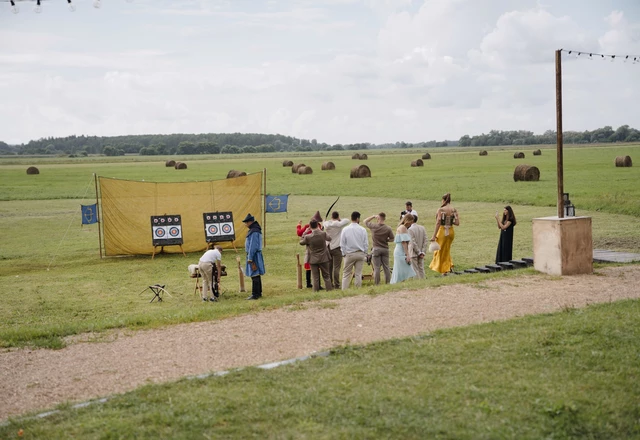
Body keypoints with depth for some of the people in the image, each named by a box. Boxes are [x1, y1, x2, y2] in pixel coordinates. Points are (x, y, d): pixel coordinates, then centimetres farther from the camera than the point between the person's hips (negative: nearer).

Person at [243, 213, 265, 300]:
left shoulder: (254, 232, -19)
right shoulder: (255, 230, 13)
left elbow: (253, 246, -21)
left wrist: (250, 259, -19)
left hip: (254, 256, -10)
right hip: (255, 255, 10)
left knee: (254, 276, -7)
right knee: (256, 275, 16)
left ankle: (255, 294, -5)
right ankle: (258, 293, 23)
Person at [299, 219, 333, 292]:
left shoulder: (308, 237, -17)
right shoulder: (323, 234, -13)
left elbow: (301, 242, 2)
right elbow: (329, 239, 9)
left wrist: (305, 233, 5)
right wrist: (320, 230, 13)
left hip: (313, 260, -1)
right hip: (323, 259, 1)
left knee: (315, 277, 6)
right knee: (326, 276, 13)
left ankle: (316, 291, 7)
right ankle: (329, 289, 15)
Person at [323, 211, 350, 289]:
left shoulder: (326, 223, -1)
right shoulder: (338, 224, -13)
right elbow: (347, 220, -13)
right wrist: (340, 220, 0)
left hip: (328, 247, 5)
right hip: (336, 247, -5)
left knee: (329, 267, 12)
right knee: (336, 267, -3)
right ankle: (336, 285, -4)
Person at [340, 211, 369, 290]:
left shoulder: (345, 230, -6)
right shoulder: (362, 230, -5)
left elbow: (342, 244, -1)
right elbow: (366, 243, 0)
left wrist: (344, 254, 10)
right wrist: (364, 253, 12)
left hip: (349, 254, -1)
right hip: (360, 253, 1)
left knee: (346, 274, 5)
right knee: (358, 274, 6)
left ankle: (344, 290, 1)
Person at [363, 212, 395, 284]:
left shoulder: (373, 226, -8)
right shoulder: (388, 228, -5)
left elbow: (365, 221, 9)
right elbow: (392, 239, 2)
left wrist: (373, 216, 11)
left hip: (376, 249, -2)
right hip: (385, 249, 2)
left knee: (376, 268, 0)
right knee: (386, 267, 8)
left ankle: (377, 284, 0)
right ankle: (388, 283, 10)